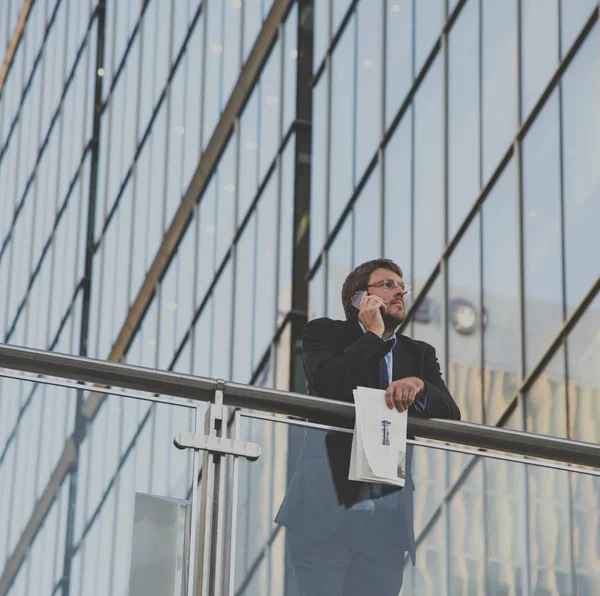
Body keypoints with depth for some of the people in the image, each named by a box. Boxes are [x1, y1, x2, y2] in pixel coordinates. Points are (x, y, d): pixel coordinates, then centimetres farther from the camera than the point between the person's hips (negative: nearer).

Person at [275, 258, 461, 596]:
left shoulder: (420, 355, 19)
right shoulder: (325, 333, 8)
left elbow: (450, 416, 4)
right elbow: (326, 385, -12)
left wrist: (418, 386, -17)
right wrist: (373, 335, -4)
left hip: (386, 517, 3)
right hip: (326, 507, -3)